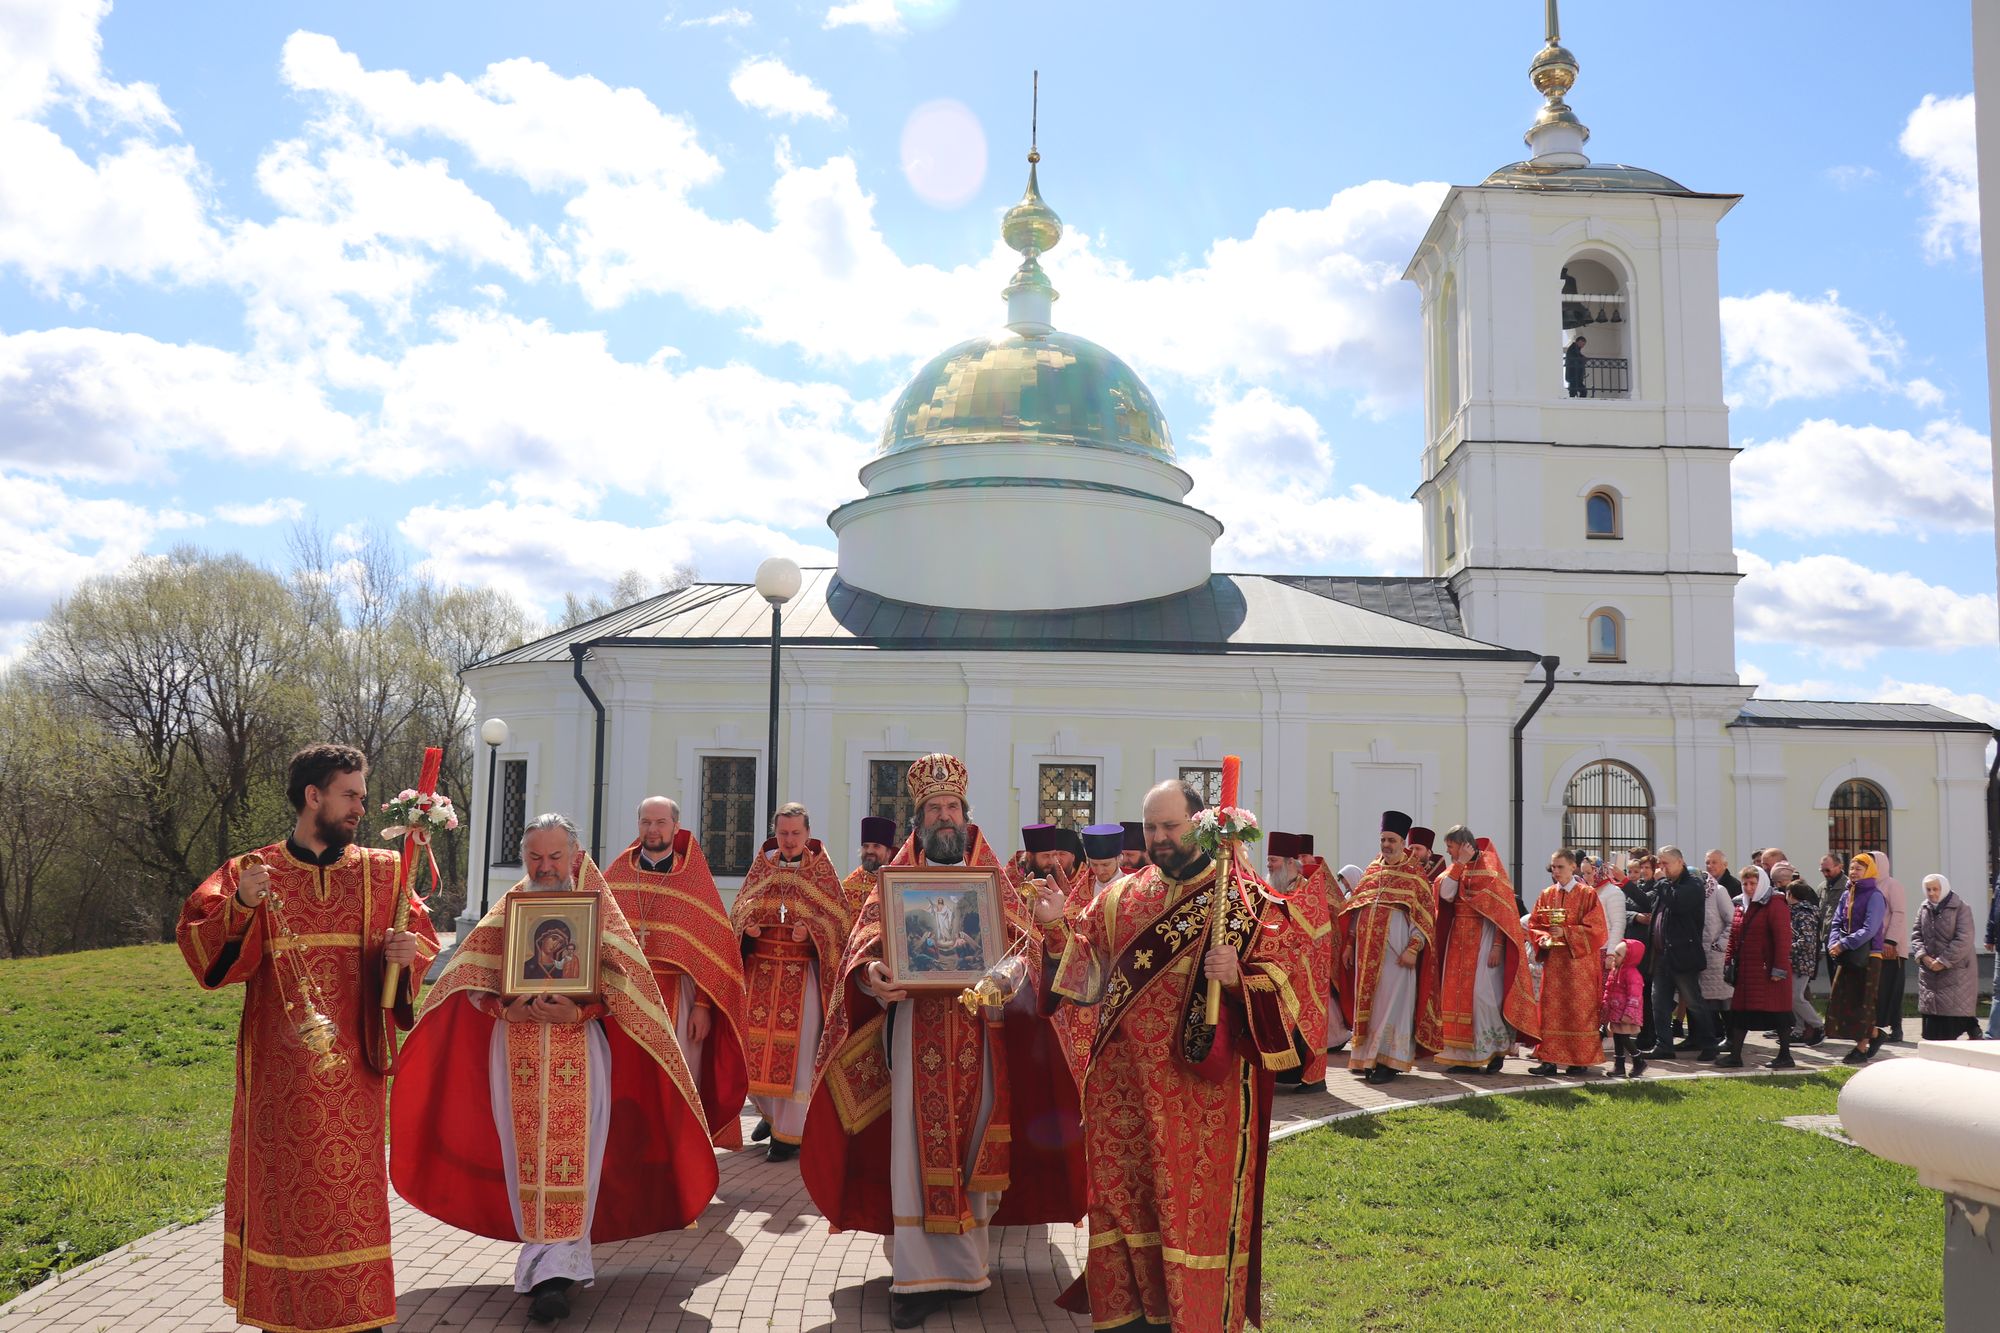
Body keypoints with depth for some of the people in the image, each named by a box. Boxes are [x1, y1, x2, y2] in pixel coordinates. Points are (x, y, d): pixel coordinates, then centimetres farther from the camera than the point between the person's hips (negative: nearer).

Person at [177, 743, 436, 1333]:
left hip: (352, 1062, 2)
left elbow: (422, 933, 10)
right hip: (281, 1063, -1)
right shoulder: (250, 871, 0)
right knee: (282, 1185, 4)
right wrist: (240, 907, -24)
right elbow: (195, 938, -6)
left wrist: (408, 950, -12)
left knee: (353, 1183, 5)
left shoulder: (379, 872, 6)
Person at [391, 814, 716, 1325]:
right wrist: (505, 1009, -16)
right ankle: (558, 1260, 15)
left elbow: (622, 974, -4)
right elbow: (471, 974, 3)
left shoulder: (596, 904, 4)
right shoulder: (509, 906, 10)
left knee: (571, 1152, -7)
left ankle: (552, 1270, -5)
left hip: (578, 1047, -2)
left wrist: (580, 1011, -20)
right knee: (526, 1153, 3)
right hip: (516, 1049, 2)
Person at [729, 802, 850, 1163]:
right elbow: (740, 907, 12)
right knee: (754, 1044, 7)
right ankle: (770, 1112, 31)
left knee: (795, 1048, -4)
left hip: (802, 970, -3)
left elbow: (838, 916, -1)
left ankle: (788, 1133, 5)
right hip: (760, 969, 3)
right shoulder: (762, 865, 10)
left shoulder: (821, 869, 1)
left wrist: (810, 930, -19)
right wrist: (747, 925, -10)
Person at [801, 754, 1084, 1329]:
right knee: (917, 1141, -5)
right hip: (915, 1028, -1)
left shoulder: (992, 878, 11)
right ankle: (919, 1272, -1)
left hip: (980, 1028, 1)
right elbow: (867, 936, 0)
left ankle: (966, 1254, 17)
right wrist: (871, 973, -22)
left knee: (974, 1138, 3)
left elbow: (1024, 938, 1)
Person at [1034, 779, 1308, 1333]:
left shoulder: (1246, 900, -4)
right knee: (1124, 1193, 11)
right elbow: (1088, 964, 13)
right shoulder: (1122, 897, 9)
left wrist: (1238, 977, -25)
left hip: (1202, 1086, -4)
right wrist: (1057, 926, -4)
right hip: (1124, 1085, 4)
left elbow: (1284, 973, -7)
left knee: (1198, 1201, 2)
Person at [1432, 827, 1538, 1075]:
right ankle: (1465, 1055, 7)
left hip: (1482, 937, -6)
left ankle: (1497, 1049, 5)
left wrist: (1497, 945, -18)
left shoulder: (1489, 866, -6)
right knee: (1457, 993, 3)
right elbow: (1446, 894, -4)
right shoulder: (1456, 868, 13)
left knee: (1482, 993, -10)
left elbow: (1502, 909, -11)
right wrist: (1459, 864, -9)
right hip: (1458, 938, 7)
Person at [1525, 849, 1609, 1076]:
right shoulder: (1547, 895, 10)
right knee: (1551, 1010, 2)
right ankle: (1549, 1059, 4)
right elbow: (1533, 926, 10)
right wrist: (1542, 939, -11)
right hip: (1553, 961, 4)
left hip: (1579, 961, -4)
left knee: (1579, 1010, 0)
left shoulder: (1588, 894, -3)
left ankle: (1581, 1059, 8)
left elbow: (1596, 929, -9)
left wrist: (1566, 933, -18)